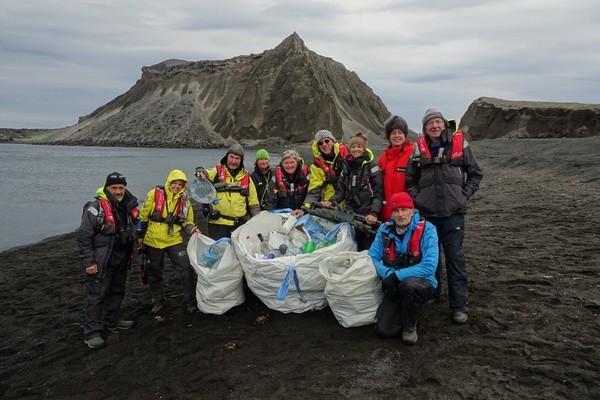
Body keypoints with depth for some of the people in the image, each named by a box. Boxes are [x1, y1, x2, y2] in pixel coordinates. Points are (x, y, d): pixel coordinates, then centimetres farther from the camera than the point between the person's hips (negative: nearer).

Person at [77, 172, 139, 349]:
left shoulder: (128, 207, 6)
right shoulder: (96, 207, -17)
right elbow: (84, 236, -17)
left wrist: (133, 251, 20)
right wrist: (88, 262, -18)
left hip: (121, 261, 8)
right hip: (101, 262, -8)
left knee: (117, 291, 19)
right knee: (97, 295, -3)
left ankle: (114, 320, 36)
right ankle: (92, 333, 6)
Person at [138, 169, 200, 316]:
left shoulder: (184, 201, 2)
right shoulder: (154, 194, -6)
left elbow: (187, 222, 10)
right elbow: (143, 217, 0)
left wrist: (193, 229, -12)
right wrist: (141, 238, 4)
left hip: (175, 241, 1)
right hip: (153, 242, -1)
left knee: (188, 269, -9)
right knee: (154, 273, 12)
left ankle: (189, 302, 5)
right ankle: (158, 302, 31)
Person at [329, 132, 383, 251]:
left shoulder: (372, 167, 1)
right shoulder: (346, 167, 16)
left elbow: (378, 193, -6)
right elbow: (340, 191, 17)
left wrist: (374, 213, -19)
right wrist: (331, 202, -3)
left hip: (368, 217, -4)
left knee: (367, 249, -7)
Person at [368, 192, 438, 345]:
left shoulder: (427, 229, -15)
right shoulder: (385, 230, -2)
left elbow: (429, 267, -24)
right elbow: (372, 257, -1)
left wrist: (397, 276, -26)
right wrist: (387, 274, -20)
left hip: (422, 284, -3)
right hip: (395, 287, 3)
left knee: (409, 284, -39)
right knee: (384, 330, -15)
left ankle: (409, 326, -9)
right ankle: (405, 312, 20)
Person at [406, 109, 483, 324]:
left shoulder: (459, 144, 1)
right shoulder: (419, 148, 5)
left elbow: (475, 173, 9)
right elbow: (410, 180, 14)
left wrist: (464, 195, -1)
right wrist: (417, 198, 1)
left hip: (453, 213, -2)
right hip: (427, 213, 2)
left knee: (455, 258, -2)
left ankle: (460, 305, 6)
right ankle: (432, 293, 30)